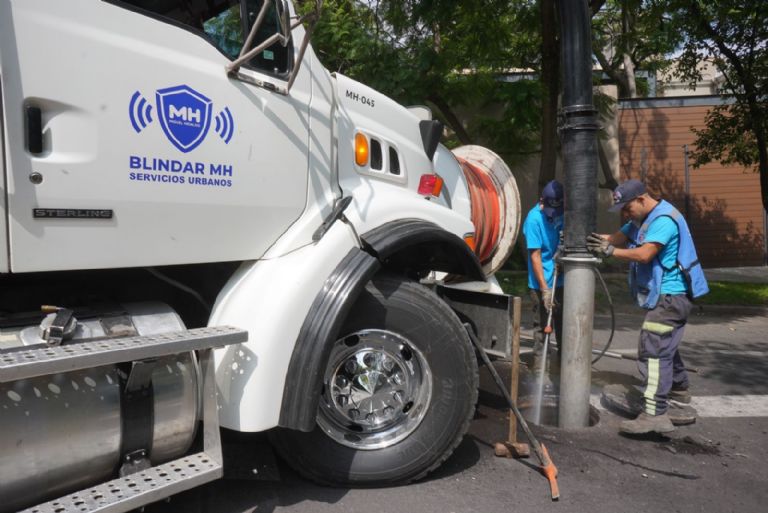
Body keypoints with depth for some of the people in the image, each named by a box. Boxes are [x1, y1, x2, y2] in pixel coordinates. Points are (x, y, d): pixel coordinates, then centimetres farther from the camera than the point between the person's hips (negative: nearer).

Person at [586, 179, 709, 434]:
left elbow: (644, 254, -29)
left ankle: (655, 413, -17)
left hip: (670, 295, -11)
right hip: (665, 296, 11)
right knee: (666, 346, 25)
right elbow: (618, 237, 4)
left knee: (652, 349, -15)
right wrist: (597, 238, -13)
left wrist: (609, 250, -24)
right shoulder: (642, 219, 12)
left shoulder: (664, 219, -19)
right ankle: (679, 390, 45)